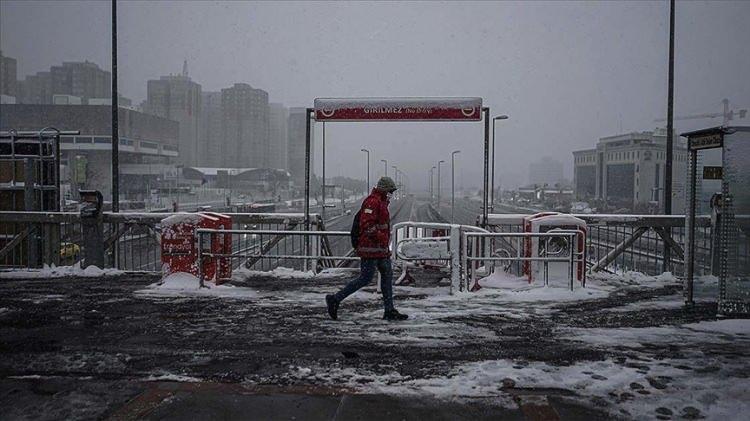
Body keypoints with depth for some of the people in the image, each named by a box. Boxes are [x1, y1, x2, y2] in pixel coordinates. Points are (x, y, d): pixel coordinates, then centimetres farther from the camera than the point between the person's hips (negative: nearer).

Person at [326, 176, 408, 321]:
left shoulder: (381, 202, 19)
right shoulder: (373, 202, -15)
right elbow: (366, 224, -25)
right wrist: (381, 236, -22)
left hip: (381, 249, 11)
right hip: (371, 248, -11)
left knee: (387, 275, 9)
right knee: (365, 278, -8)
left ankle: (389, 311, 13)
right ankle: (335, 299, 1)